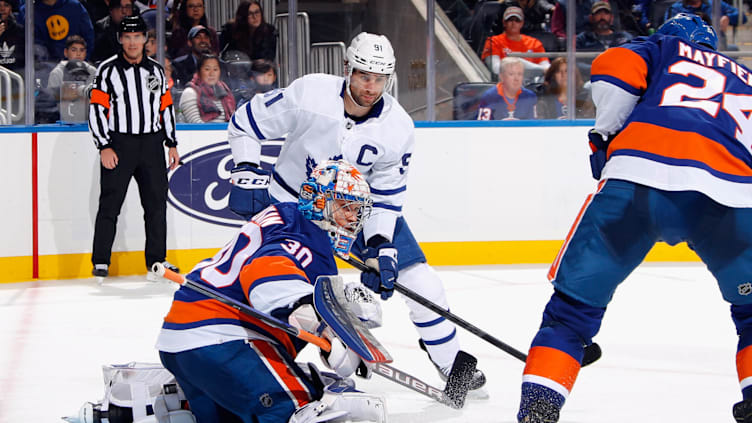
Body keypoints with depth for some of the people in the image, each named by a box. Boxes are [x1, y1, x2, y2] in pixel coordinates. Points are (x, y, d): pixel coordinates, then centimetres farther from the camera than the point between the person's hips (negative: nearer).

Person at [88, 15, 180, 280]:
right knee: (110, 204, -5)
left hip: (151, 144, 4)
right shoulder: (108, 70, -2)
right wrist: (104, 147, -12)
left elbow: (166, 107, 17)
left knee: (156, 203, 3)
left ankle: (156, 261, 10)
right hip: (118, 144, -4)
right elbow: (97, 109, -5)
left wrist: (172, 144, 13)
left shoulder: (156, 70, 12)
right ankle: (100, 262, 1)